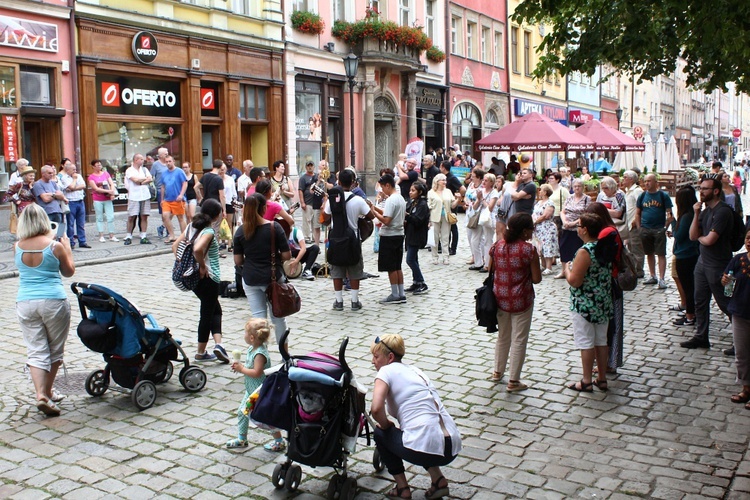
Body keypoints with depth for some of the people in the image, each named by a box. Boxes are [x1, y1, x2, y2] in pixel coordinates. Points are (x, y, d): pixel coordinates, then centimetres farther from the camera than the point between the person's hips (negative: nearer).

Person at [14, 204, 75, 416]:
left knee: (36, 351, 4)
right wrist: (67, 247, 18)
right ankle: (48, 391, 24)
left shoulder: (17, 247, 1)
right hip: (53, 301, -2)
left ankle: (41, 395, -9)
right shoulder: (55, 246, -7)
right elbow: (69, 271, 9)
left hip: (25, 303, 2)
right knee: (55, 349, 15)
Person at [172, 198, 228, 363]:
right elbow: (197, 249, -34)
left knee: (216, 309, 19)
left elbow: (175, 245, 9)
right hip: (208, 277, -8)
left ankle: (218, 344, 11)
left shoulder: (192, 226, 7)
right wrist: (202, 266, -19)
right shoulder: (209, 231, -17)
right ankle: (201, 353, 11)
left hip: (193, 277, 8)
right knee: (207, 314, 5)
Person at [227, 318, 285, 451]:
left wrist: (241, 369, -22)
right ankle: (241, 439, 31)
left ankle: (279, 441, 18)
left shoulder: (260, 354, -28)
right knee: (242, 412, 15)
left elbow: (256, 372, -32)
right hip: (251, 390, 10)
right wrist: (239, 365, -1)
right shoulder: (251, 349, 3)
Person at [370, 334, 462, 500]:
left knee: (380, 433, 19)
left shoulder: (387, 370, 0)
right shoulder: (414, 369, 23)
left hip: (426, 449, -7)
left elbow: (376, 409, -14)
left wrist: (386, 425, 6)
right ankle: (438, 480, 21)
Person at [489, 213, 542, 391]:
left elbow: (490, 271, 7)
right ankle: (513, 381, 10)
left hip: (500, 298, 5)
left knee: (502, 336, 22)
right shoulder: (529, 249, -15)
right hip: (521, 301, -5)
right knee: (519, 340, 5)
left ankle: (498, 372, 35)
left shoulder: (496, 246, -2)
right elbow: (536, 279, -11)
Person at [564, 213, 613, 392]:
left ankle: (587, 382, 11)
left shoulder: (584, 252, -22)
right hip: (603, 303, 8)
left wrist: (566, 269, -4)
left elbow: (574, 281, -23)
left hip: (584, 305, -8)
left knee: (586, 342, 2)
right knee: (601, 340, 15)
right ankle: (602, 379, 24)